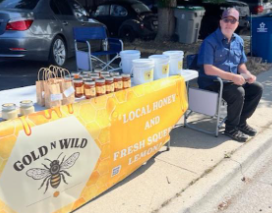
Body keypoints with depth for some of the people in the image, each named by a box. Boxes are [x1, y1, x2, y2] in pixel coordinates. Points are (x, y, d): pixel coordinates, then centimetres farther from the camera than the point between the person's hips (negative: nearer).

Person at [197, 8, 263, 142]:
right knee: (238, 92, -29)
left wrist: (246, 74, -8)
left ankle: (241, 121, 11)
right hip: (211, 82, -8)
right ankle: (231, 128, -8)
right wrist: (233, 77, -27)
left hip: (232, 80, 8)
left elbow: (241, 64, 15)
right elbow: (208, 69, -24)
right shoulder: (210, 41, -16)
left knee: (257, 88, -2)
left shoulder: (239, 41, 7)